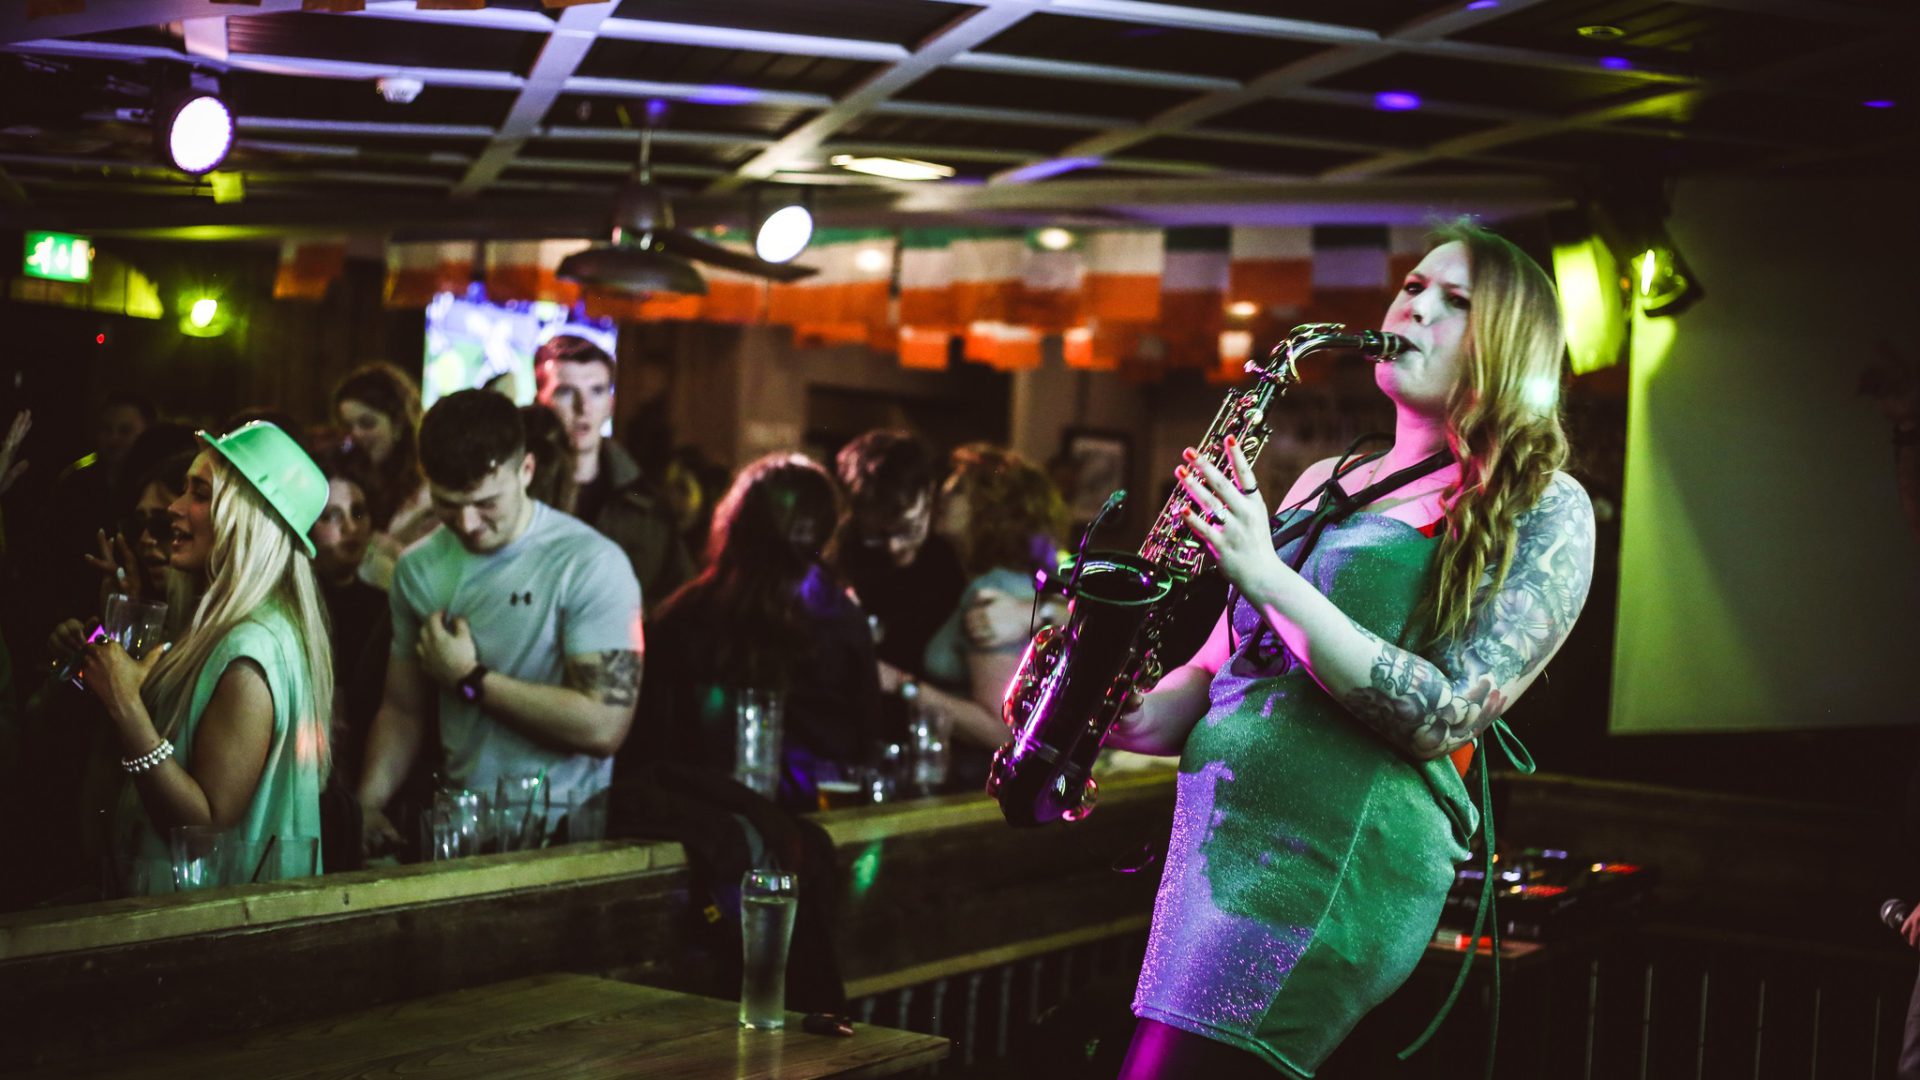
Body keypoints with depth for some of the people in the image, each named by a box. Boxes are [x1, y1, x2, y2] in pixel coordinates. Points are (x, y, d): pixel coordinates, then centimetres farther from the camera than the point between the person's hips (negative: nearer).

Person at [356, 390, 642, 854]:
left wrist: (470, 679, -12)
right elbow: (402, 709, 15)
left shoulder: (592, 564, -11)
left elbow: (603, 727, -17)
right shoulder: (419, 568, 7)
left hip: (562, 832, -4)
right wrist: (367, 806, -1)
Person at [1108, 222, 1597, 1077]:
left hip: (1334, 856, -7)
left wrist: (1268, 575, -17)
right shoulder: (1326, 483, 18)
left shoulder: (1540, 508, -2)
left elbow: (1444, 718, -13)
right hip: (1213, 823, 7)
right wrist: (1148, 710, -1)